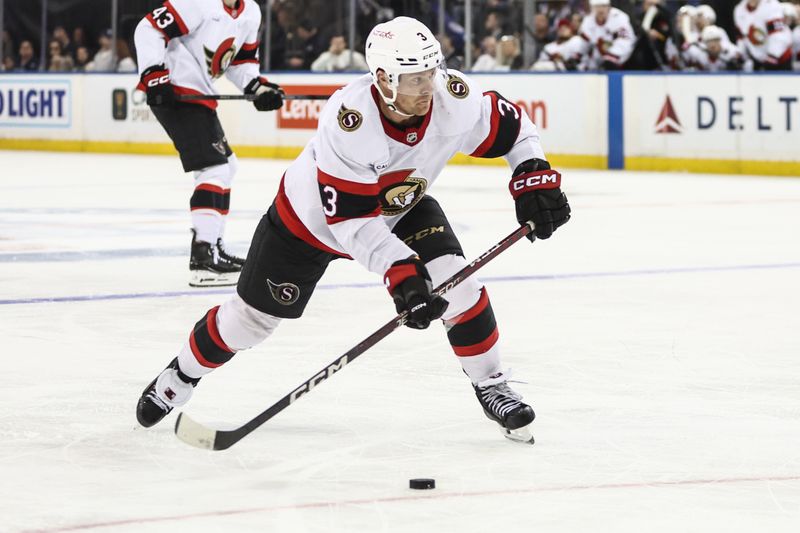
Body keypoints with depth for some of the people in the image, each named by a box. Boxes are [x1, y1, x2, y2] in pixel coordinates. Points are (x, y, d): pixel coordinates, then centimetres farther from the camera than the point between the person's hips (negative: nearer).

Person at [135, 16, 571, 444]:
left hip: (401, 208, 3)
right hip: (312, 216, -3)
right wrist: (400, 272, -47)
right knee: (254, 317, 9)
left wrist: (534, 177, -23)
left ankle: (490, 386, 0)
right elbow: (351, 220, -39)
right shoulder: (347, 121, -41)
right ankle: (184, 374, 35)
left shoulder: (456, 98, -28)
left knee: (455, 282, -19)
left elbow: (512, 127, -8)